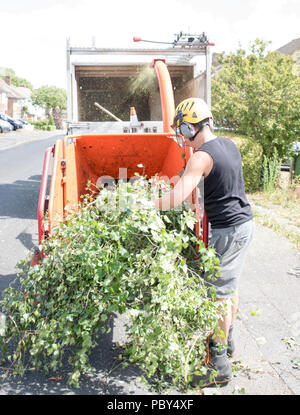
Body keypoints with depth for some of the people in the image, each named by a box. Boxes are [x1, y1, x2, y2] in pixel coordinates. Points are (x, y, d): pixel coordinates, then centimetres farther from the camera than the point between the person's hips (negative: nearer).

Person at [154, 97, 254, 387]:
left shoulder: (202, 156, -18)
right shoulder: (228, 144, 7)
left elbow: (176, 198, -27)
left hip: (227, 230, -9)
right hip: (245, 222, 9)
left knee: (220, 293, -3)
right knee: (230, 286, 20)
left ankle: (219, 366, 6)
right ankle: (227, 341, 36)